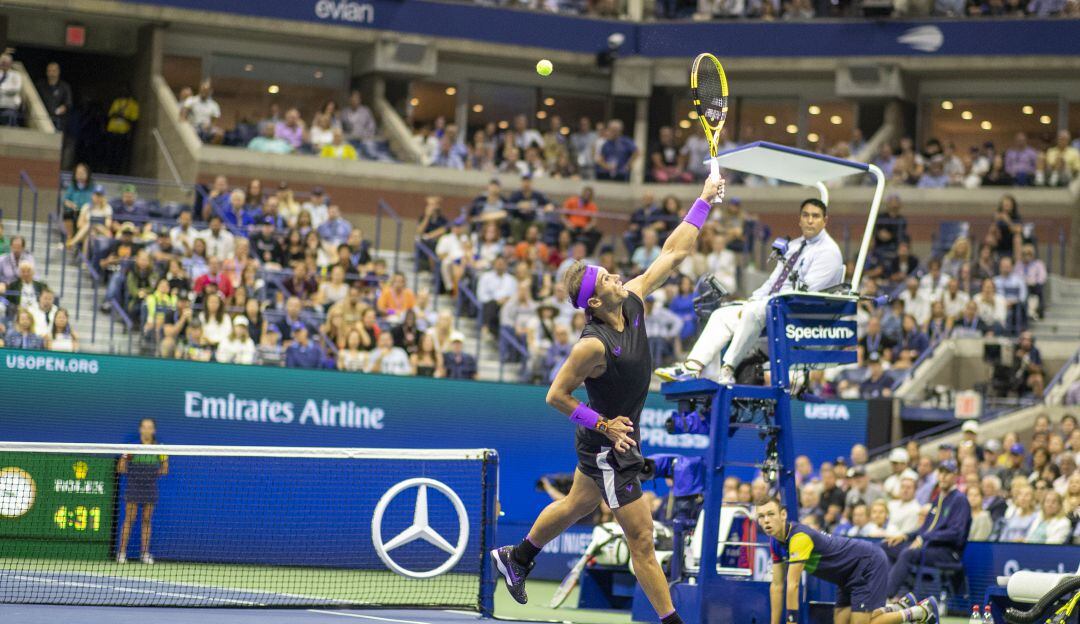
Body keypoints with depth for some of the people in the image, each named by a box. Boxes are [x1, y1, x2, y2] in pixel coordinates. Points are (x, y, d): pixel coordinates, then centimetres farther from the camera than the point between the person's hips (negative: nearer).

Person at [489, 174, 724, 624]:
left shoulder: (631, 299, -9)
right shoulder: (593, 345, -30)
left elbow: (673, 253, -2)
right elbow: (556, 395, -20)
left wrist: (703, 202, -4)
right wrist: (603, 425, -19)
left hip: (618, 436, 9)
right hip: (607, 449, -9)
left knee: (576, 506, 30)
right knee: (642, 539, -4)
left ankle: (517, 558, 51)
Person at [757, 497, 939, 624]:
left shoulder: (799, 537, -30)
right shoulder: (776, 542, -3)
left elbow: (793, 586, -32)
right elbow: (776, 586, 3)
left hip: (870, 564, -9)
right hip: (850, 575, 9)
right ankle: (899, 608, 23)